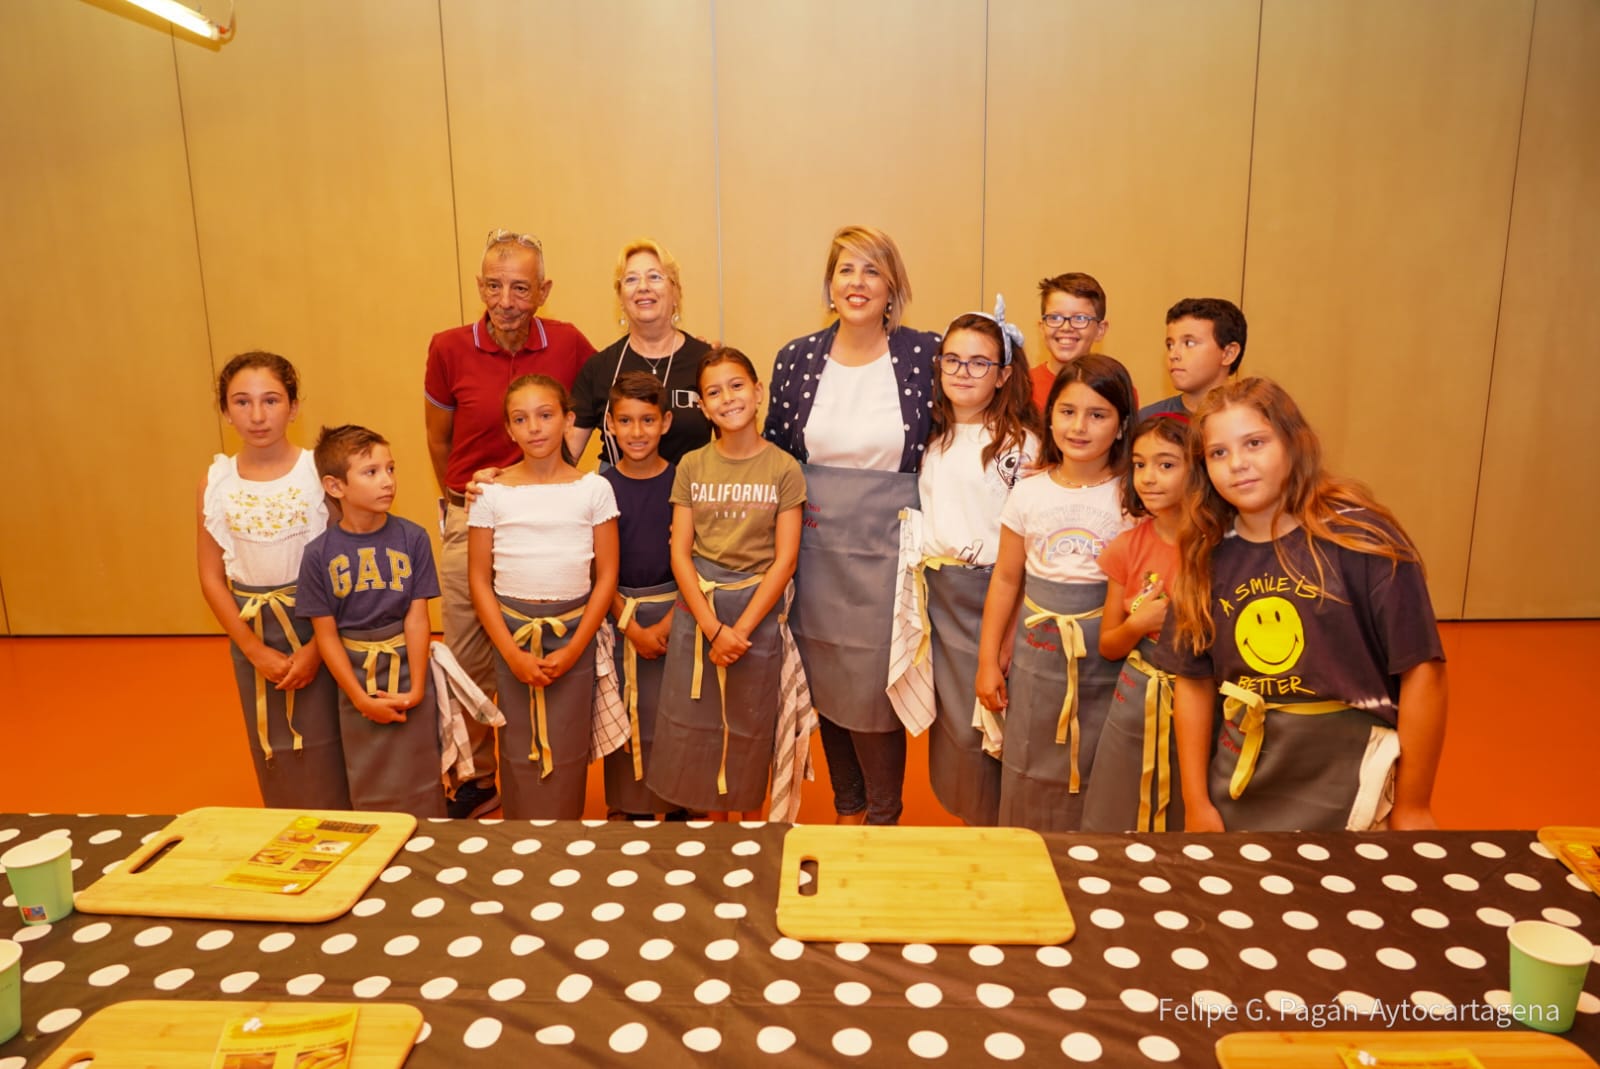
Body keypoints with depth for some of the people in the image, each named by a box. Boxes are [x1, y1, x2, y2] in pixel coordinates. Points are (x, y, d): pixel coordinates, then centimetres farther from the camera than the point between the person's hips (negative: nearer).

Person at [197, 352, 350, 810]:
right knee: (274, 753, 14)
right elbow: (212, 578, 3)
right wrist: (254, 649, -5)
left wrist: (316, 647, -12)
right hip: (253, 633, 3)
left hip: (318, 624, -3)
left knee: (327, 750, 3)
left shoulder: (319, 471, -10)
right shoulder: (215, 483, -1)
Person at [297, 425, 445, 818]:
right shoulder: (320, 553, -7)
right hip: (355, 679, 1)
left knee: (419, 788, 8)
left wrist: (416, 688, -11)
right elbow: (326, 633, -5)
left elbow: (417, 618, -8)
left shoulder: (412, 538, -9)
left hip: (408, 675, -1)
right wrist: (361, 698, -8)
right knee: (369, 790, 16)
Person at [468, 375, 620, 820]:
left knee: (567, 752, 4)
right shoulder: (492, 494, -1)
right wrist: (512, 653, -7)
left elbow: (607, 576, -1)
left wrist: (574, 649, -8)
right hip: (512, 632, 1)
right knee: (519, 748, 7)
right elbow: (479, 580, 1)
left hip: (574, 631, 0)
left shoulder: (594, 489, -2)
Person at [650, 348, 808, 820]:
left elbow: (784, 559, -8)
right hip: (697, 609, 2)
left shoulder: (783, 469, -5)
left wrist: (740, 629, -15)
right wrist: (713, 628, -13)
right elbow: (680, 554, -2)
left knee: (751, 731, 10)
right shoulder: (691, 467, 2)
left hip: (759, 608, -2)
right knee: (695, 727, 9)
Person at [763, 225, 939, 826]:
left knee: (875, 687, 1)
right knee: (826, 685, 14)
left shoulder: (926, 355, -4)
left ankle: (883, 819, 25)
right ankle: (847, 809, 35)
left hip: (887, 546, -3)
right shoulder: (796, 359, 3)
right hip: (817, 547, 3)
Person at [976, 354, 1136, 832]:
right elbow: (1006, 580, 5)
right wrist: (988, 661, 5)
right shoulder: (1029, 493, 0)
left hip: (1108, 661, -2)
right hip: (1039, 659, 2)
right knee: (1030, 783, 12)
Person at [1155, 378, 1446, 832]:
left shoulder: (1362, 539, -13)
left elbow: (1422, 670, -11)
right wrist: (1196, 803, 3)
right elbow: (1194, 681, 3)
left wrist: (1413, 808, -8)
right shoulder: (1208, 556, -1)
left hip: (1344, 788, -3)